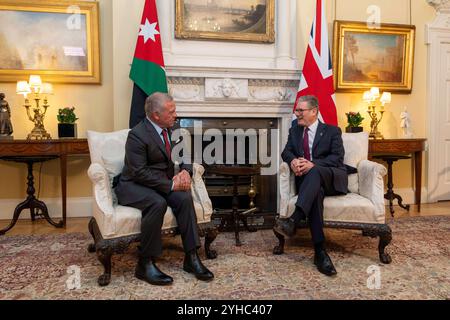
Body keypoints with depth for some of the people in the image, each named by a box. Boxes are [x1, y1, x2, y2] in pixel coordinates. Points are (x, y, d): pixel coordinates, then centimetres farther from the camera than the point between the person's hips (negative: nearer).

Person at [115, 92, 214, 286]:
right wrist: (170, 185, -26)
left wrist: (185, 171, -12)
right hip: (134, 185, -6)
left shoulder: (171, 128, 4)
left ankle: (191, 258, -15)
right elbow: (139, 172, -23)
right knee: (158, 203, -35)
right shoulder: (137, 135, -18)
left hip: (163, 182, 6)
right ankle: (145, 264, -21)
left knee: (185, 198, -22)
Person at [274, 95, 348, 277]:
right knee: (316, 191, -36)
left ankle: (294, 220, -53)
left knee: (315, 173, -38)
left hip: (332, 178, -1)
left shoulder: (332, 131, 9)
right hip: (309, 179, 2)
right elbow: (286, 151, 11)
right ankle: (320, 251, -42)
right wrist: (293, 160, -15)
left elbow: (338, 157, -5)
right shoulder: (295, 129, 21)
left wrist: (313, 165, -22)